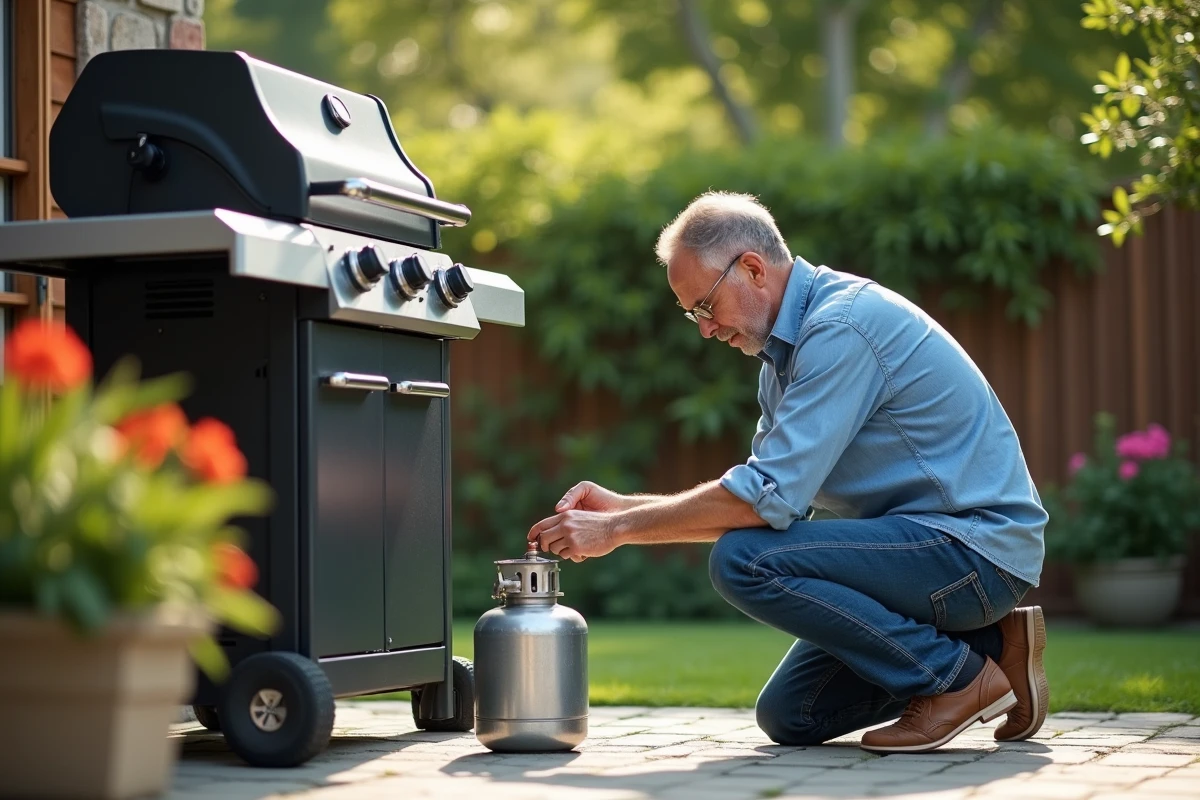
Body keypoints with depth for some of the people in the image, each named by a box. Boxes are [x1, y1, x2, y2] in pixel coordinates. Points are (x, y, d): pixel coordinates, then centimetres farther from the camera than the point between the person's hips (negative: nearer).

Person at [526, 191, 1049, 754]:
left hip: (975, 547, -10)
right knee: (790, 718, 10)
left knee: (744, 561, -23)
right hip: (926, 540, 10)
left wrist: (617, 529, -17)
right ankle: (986, 646, 13)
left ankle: (958, 677, -12)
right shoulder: (786, 351, 13)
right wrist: (621, 507, 4)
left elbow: (771, 496, -24)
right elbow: (767, 495, 14)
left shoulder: (842, 325, -19)